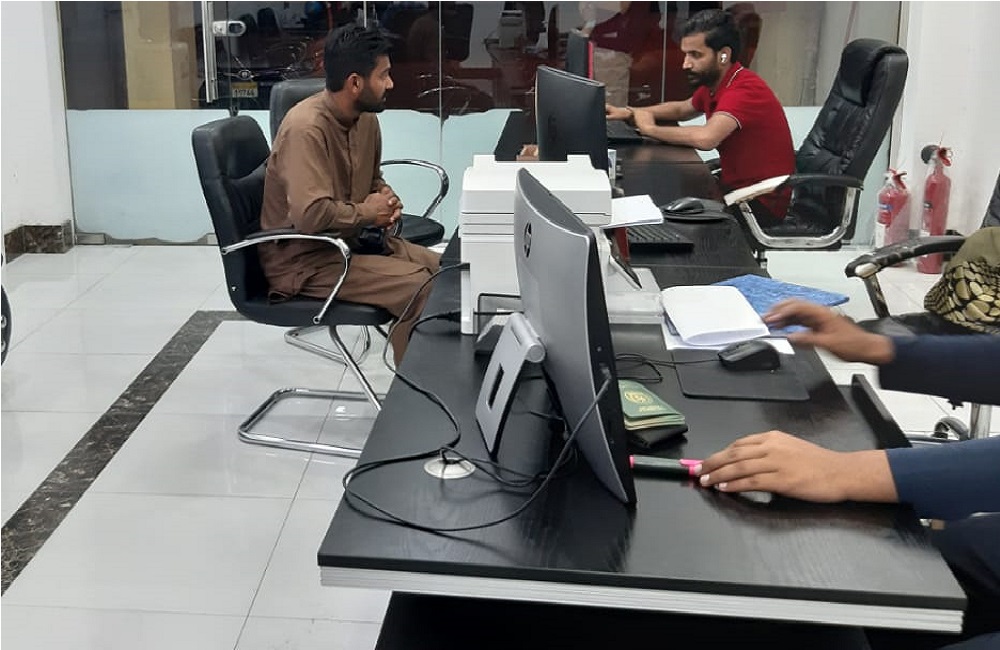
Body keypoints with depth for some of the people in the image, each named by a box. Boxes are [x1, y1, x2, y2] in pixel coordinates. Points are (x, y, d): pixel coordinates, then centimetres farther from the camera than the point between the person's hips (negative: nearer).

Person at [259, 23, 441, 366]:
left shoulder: (366, 117, 3)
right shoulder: (306, 128, -25)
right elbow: (310, 215, -36)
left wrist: (385, 196, -2)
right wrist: (366, 212, -18)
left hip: (354, 239, 9)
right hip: (304, 259, -9)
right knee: (417, 286, -23)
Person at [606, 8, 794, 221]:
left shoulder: (745, 90, -24)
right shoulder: (713, 84, 2)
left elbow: (705, 138, -40)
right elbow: (682, 109, 23)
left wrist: (650, 128, -24)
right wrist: (631, 113, 7)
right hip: (733, 185, 8)